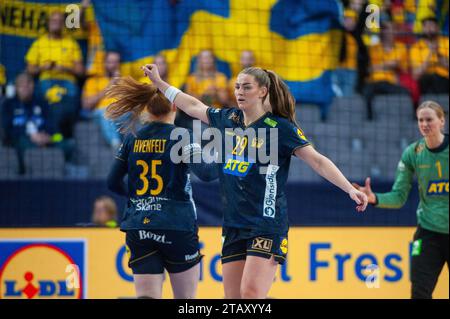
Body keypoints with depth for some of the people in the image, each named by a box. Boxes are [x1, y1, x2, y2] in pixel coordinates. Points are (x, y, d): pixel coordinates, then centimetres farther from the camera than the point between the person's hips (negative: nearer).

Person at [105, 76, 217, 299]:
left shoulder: (132, 139, 7)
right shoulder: (180, 136, -6)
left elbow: (113, 183, 11)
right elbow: (205, 173, -18)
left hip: (138, 228, 4)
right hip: (177, 227, -3)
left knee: (147, 296, -2)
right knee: (185, 297, 11)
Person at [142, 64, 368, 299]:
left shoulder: (280, 127, -7)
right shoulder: (227, 119, 10)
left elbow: (318, 161, -10)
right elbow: (194, 106, 27)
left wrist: (350, 189, -21)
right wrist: (158, 82, 34)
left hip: (267, 224, -6)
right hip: (233, 225, 6)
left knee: (251, 293, -20)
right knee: (232, 297, 2)